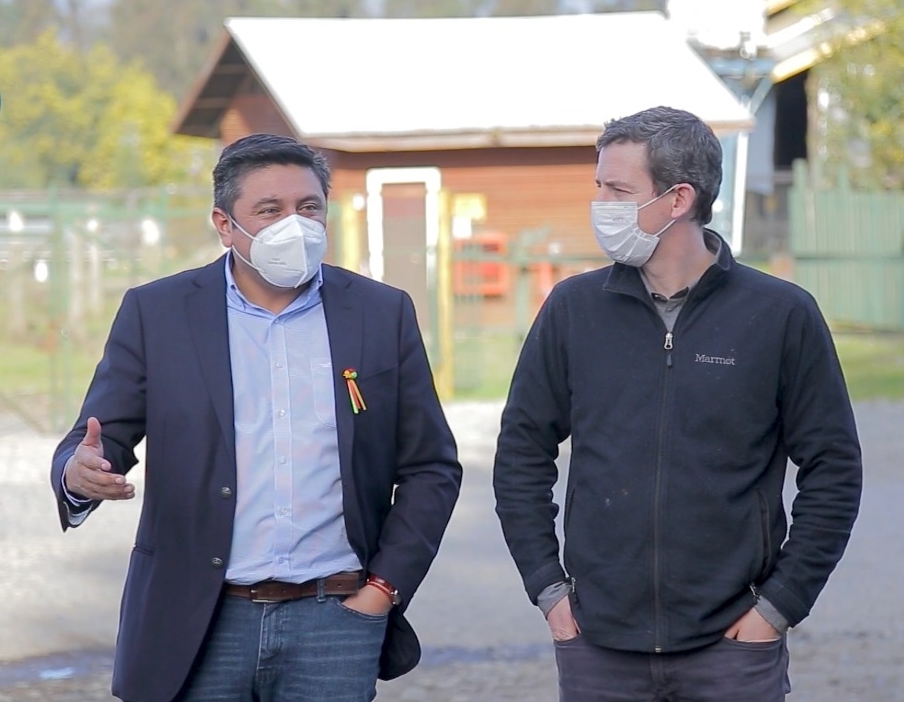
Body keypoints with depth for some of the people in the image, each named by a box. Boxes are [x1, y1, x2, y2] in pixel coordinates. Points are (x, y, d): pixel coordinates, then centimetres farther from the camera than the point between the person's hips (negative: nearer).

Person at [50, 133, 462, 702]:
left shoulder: (382, 314, 7)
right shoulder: (155, 313, 4)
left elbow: (431, 468, 9)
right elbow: (98, 442, 2)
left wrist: (384, 589, 0)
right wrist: (81, 475, -21)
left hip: (334, 620, 1)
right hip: (197, 629, 0)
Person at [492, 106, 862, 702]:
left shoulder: (781, 314, -2)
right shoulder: (574, 309, 4)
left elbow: (833, 472, 1)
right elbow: (522, 454, 11)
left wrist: (780, 604, -4)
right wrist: (547, 589, 4)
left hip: (731, 647, -2)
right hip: (597, 645, 2)